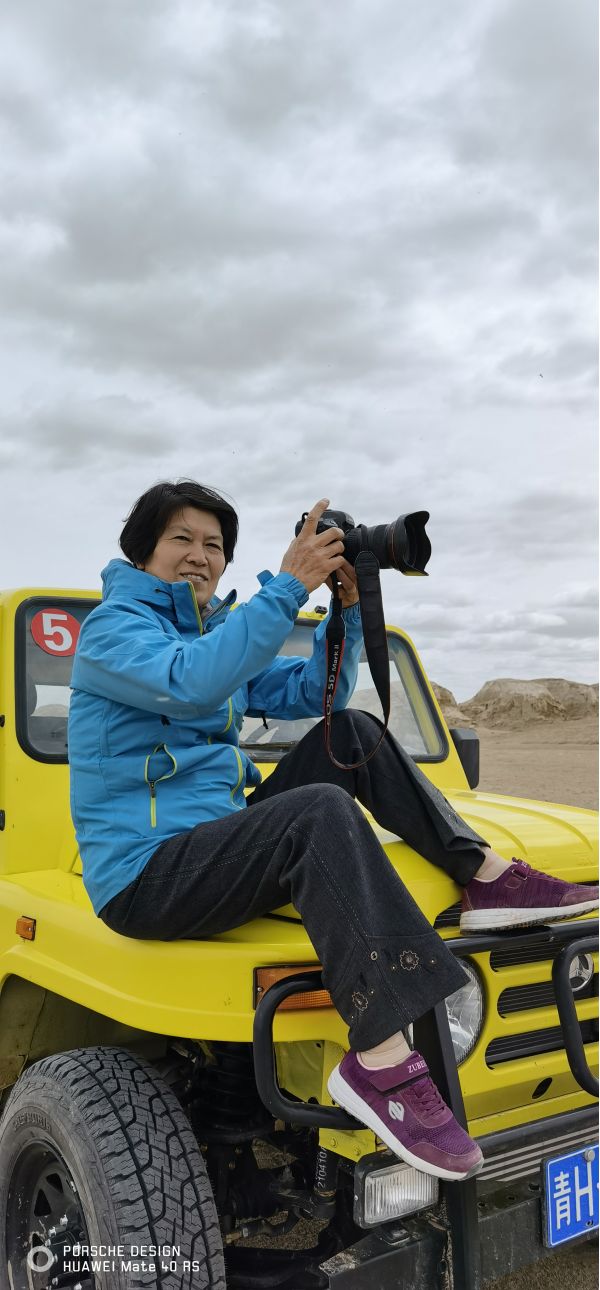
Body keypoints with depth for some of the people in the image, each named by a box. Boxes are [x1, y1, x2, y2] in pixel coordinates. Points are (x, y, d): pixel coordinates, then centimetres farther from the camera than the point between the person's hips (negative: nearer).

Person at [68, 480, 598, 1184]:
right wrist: (288, 585, -29)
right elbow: (192, 683, -30)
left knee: (349, 731, 1)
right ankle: (381, 1064, -36)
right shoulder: (112, 625, -7)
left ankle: (489, 877, -6)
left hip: (216, 844, 9)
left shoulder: (212, 628, 18)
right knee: (322, 815, -32)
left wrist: (347, 607, -1)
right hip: (144, 878, -8)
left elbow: (314, 691, 13)